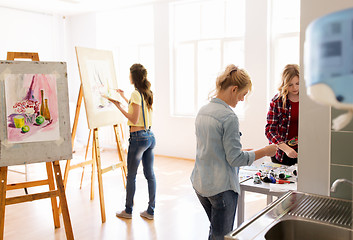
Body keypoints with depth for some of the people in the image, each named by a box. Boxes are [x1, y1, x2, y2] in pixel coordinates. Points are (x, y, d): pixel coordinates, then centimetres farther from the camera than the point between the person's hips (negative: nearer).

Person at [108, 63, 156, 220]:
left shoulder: (136, 94, -14)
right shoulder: (147, 93, 11)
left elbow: (134, 119, -16)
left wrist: (119, 106, -13)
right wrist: (124, 97, 36)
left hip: (138, 138, -8)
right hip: (150, 136, 8)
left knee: (131, 176, 6)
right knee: (150, 174, 10)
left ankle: (128, 211, 19)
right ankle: (150, 211, 18)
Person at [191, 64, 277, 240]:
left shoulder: (202, 111, 6)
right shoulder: (229, 117, -20)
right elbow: (235, 159, -18)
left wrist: (241, 151, 16)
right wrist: (264, 152, -6)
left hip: (199, 184, 8)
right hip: (221, 187, -8)